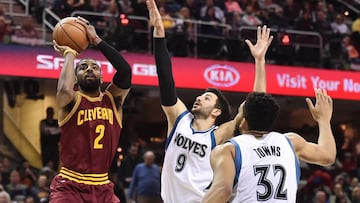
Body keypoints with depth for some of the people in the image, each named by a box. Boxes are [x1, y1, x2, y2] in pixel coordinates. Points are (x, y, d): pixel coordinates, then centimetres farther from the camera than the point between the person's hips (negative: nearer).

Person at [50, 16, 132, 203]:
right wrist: (69, 54, -13)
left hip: (102, 187, 4)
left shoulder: (113, 99, 7)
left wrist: (96, 40, -10)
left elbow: (125, 70, -11)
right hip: (69, 186, -4)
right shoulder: (71, 101, -3)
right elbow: (65, 89, -29)